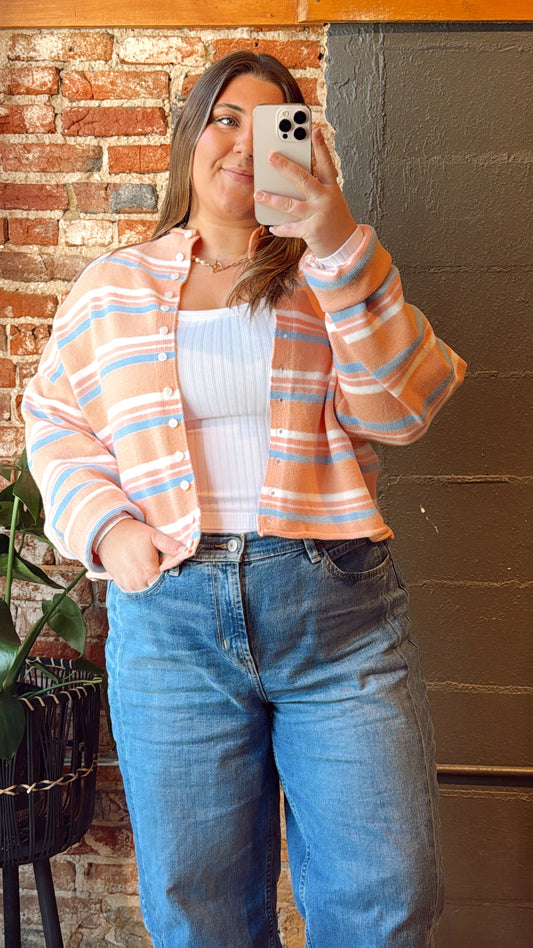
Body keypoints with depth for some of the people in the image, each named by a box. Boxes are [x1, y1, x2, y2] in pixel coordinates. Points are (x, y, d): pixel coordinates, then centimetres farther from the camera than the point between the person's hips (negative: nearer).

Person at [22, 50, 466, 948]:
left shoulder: (326, 275, 8)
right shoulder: (114, 286, 11)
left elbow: (400, 410, -6)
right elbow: (55, 421, 15)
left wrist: (340, 244, -16)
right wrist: (103, 524, -3)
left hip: (339, 607, 0)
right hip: (169, 613, 1)